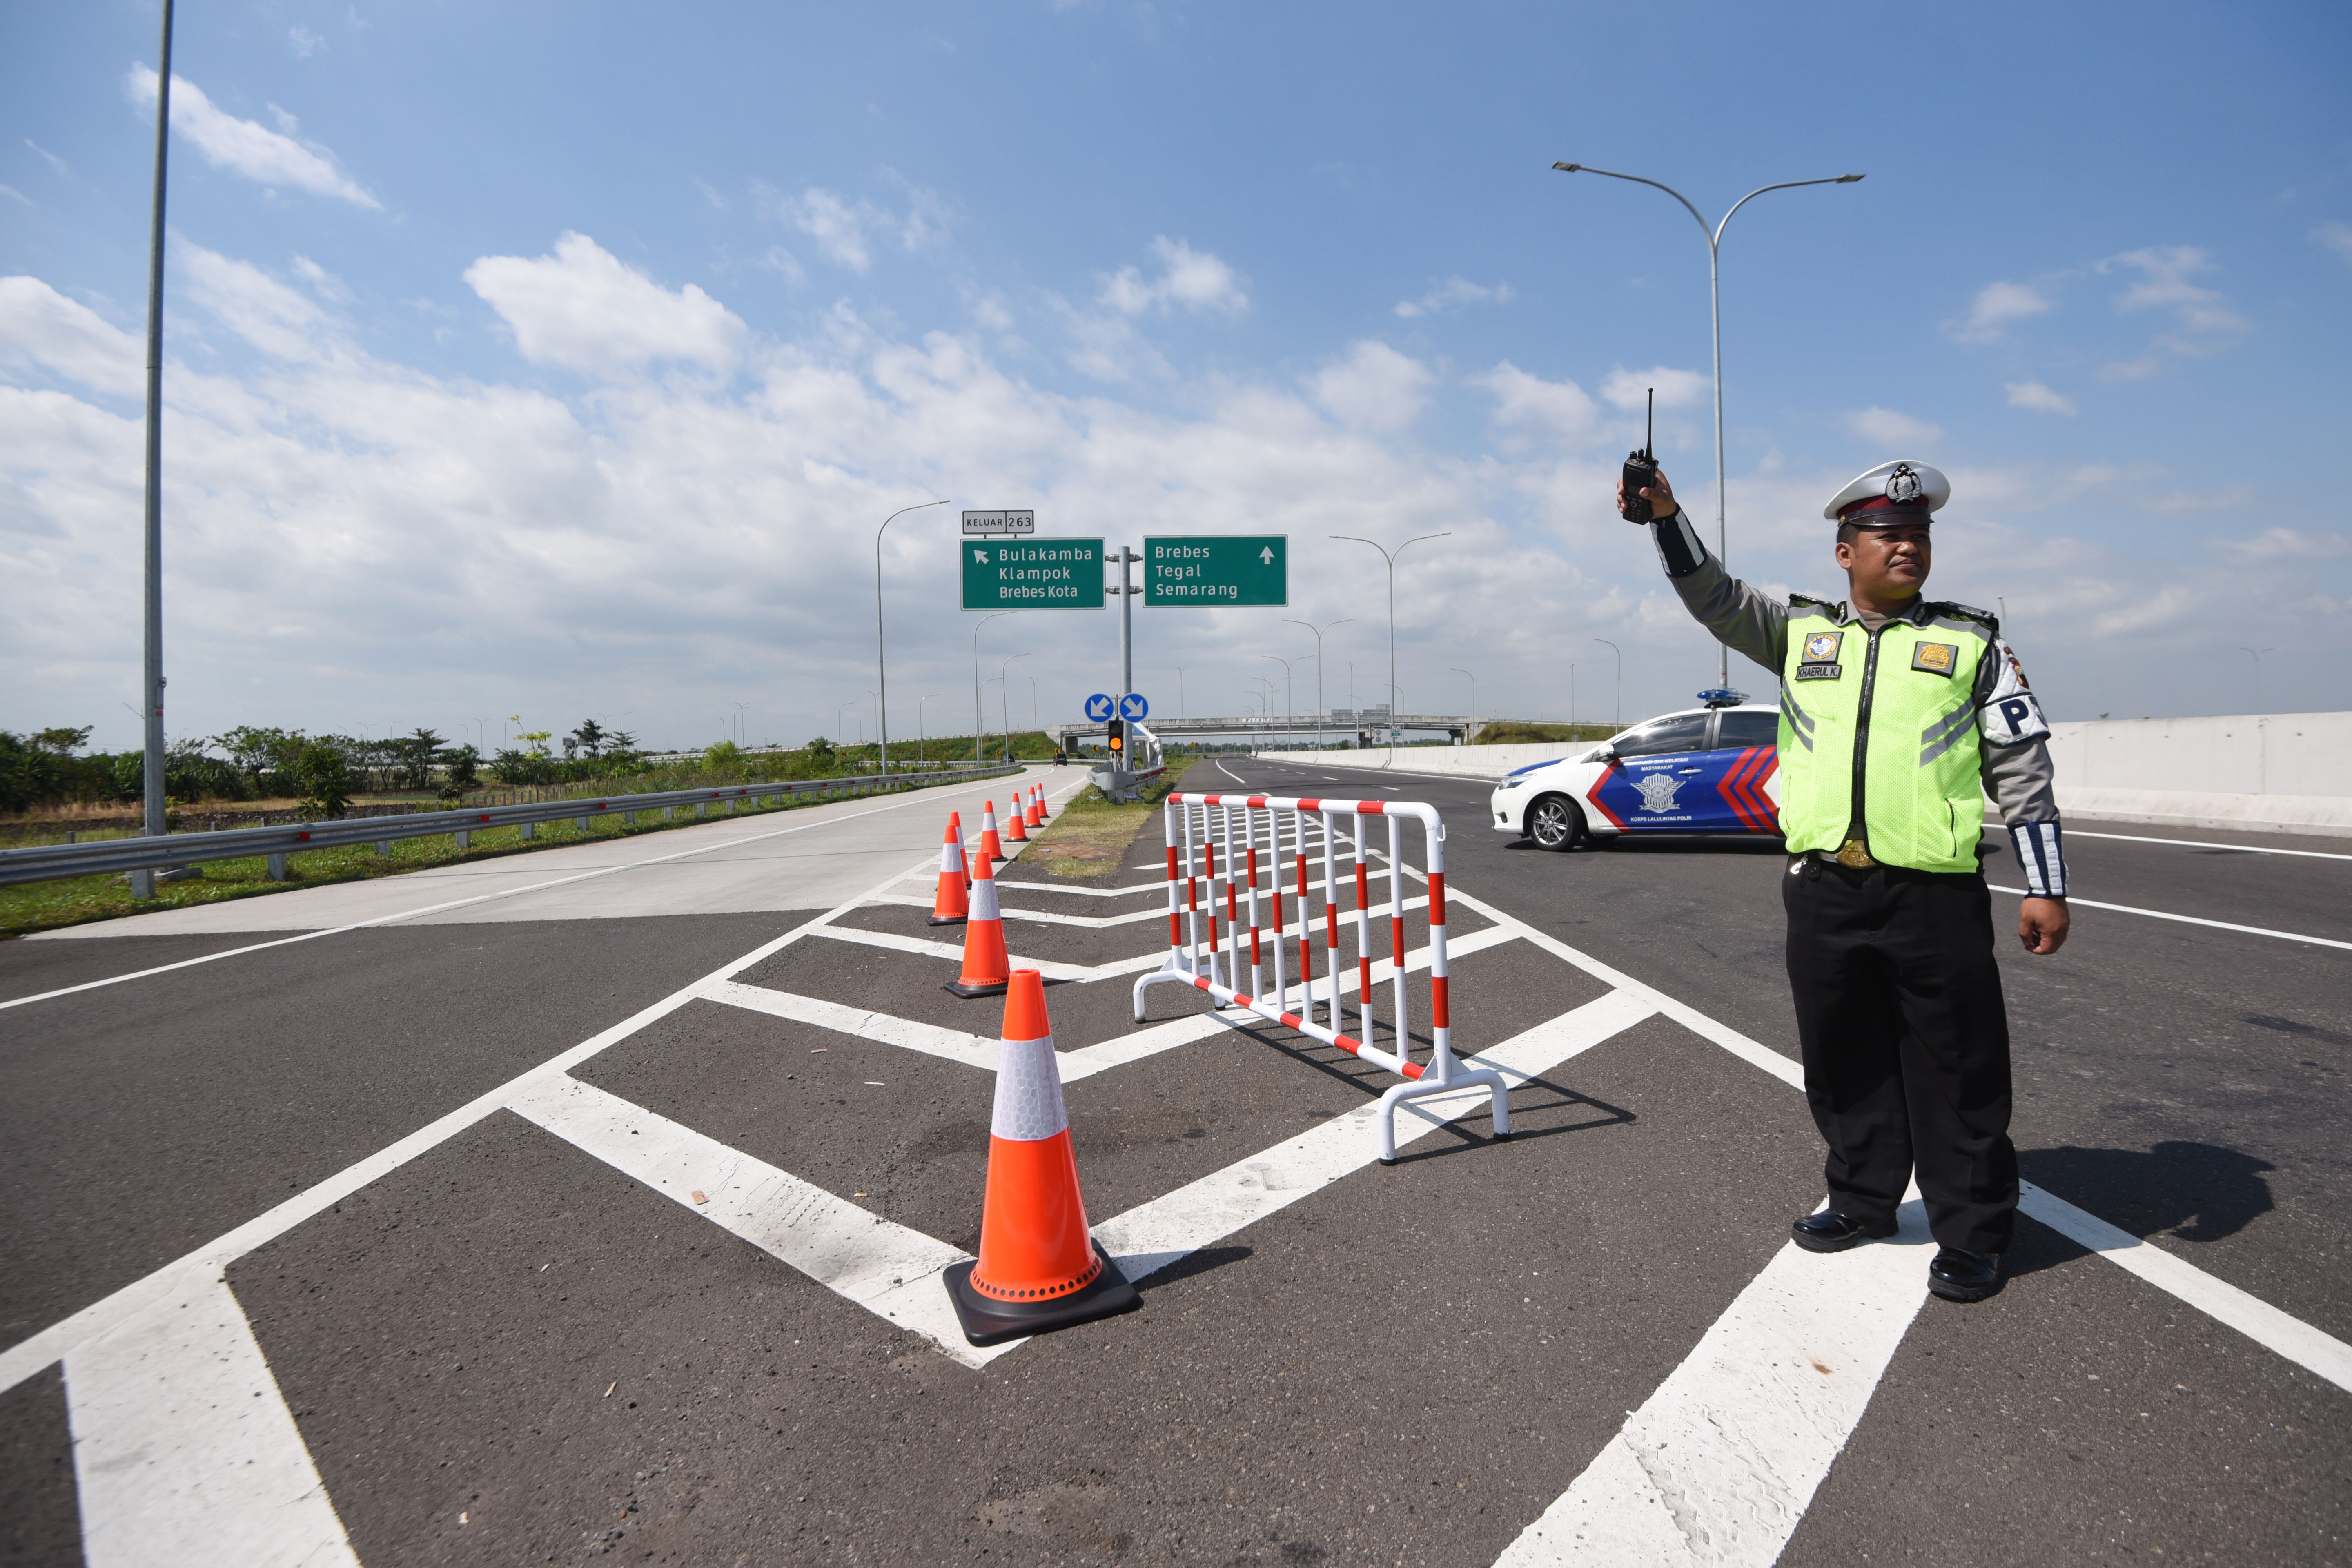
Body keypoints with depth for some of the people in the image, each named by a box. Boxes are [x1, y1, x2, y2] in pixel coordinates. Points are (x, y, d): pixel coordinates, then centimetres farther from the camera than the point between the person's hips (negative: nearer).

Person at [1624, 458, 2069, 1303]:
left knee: (1957, 1070, 5)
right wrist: (1666, 515, -15)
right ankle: (1862, 1200, 32)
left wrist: (2046, 886, 0)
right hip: (1824, 890, 3)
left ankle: (1972, 1232, 22)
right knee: (1844, 1061, 14)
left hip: (1937, 893, -2)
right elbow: (1714, 595, 1)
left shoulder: (1972, 642, 6)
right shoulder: (1800, 630, 12)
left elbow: (2023, 767, 5)